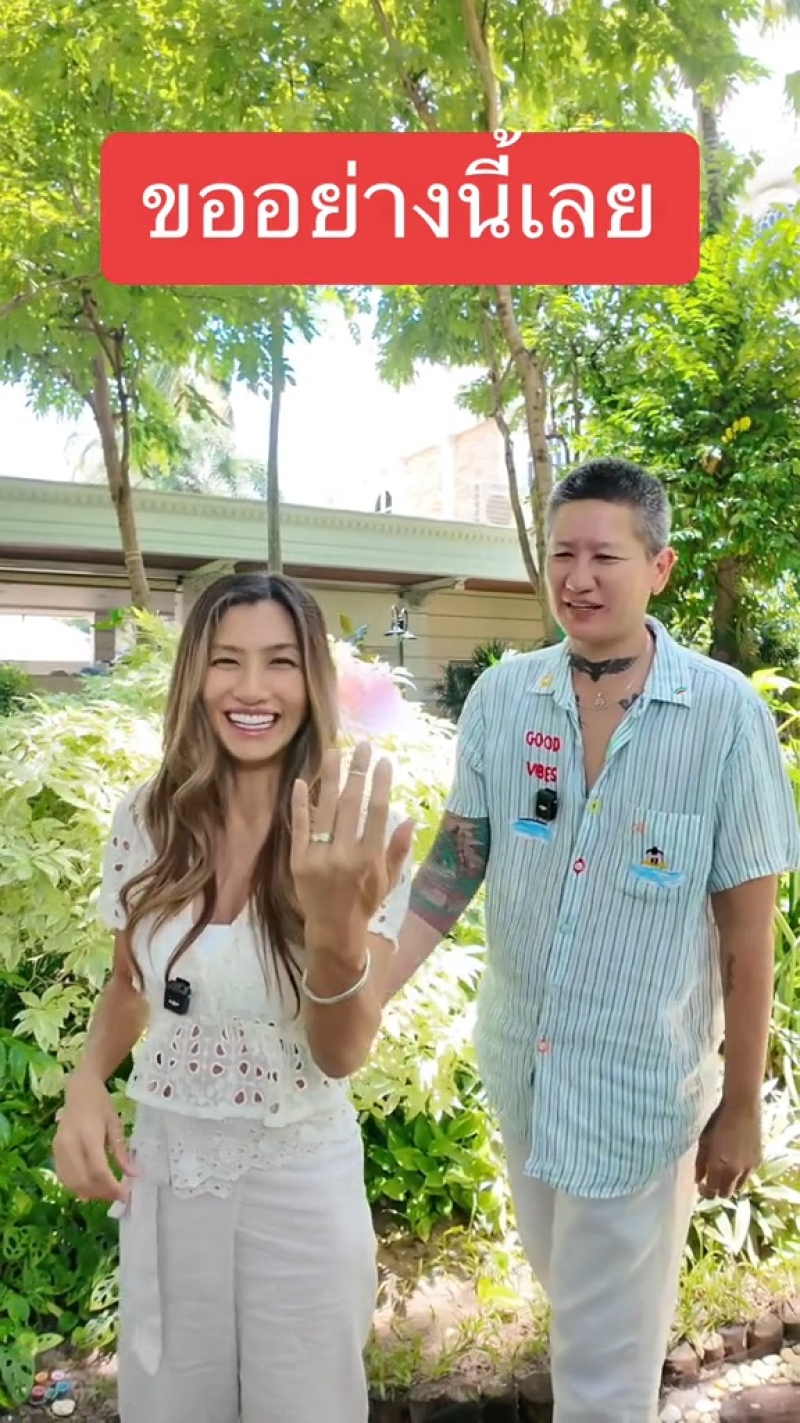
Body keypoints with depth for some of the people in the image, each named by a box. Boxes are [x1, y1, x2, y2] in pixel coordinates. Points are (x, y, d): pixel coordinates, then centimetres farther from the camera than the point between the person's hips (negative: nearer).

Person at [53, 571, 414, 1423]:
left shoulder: (353, 834, -17)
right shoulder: (146, 819, -9)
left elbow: (342, 1055, -22)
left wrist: (337, 927, -42)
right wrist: (86, 1081, -12)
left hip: (300, 1174, -2)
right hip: (162, 1161, 3)